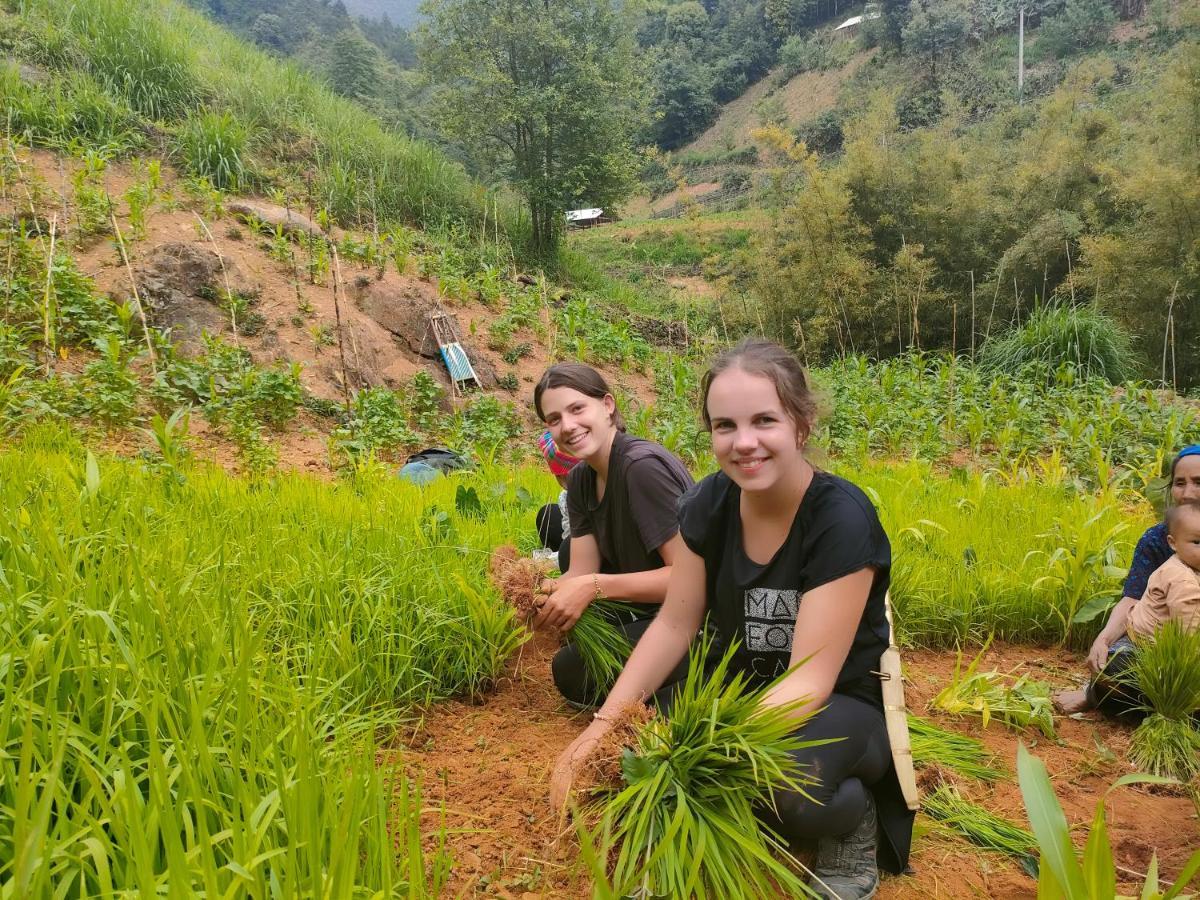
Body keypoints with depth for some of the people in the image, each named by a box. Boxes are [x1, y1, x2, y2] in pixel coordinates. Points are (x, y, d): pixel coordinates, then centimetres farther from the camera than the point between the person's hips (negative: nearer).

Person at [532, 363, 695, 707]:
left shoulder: (643, 466, -24)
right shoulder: (580, 479, 2)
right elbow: (582, 574, -3)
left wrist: (595, 587, -31)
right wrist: (545, 591, -24)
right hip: (645, 609, 9)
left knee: (573, 670, -17)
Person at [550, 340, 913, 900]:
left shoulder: (842, 520, -25)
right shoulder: (709, 504, -9)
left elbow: (811, 677, -27)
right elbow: (675, 625, -4)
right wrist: (604, 724, -16)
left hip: (841, 703, -5)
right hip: (739, 685, 5)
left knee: (793, 787, -37)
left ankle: (854, 816, -1)